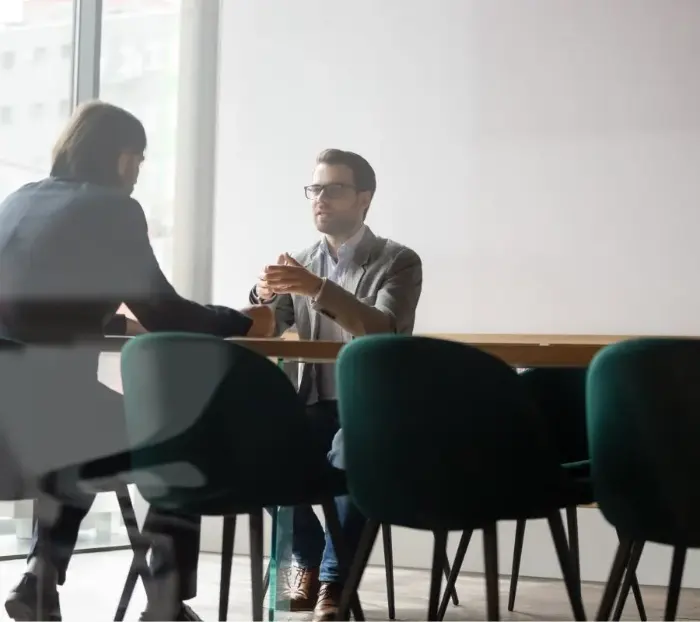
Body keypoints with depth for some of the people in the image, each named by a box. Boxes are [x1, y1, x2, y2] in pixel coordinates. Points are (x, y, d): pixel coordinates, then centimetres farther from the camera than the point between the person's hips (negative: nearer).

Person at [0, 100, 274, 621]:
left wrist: (118, 323, 40)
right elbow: (164, 313, -1)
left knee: (91, 424, 36)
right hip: (51, 404, -6)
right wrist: (244, 323, 15)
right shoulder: (110, 209, -3)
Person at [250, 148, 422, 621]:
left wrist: (320, 289, -33)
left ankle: (333, 581, -15)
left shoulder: (399, 261, -2)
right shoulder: (302, 264, 12)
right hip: (316, 405, 4)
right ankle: (307, 555, 2)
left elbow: (383, 331, -20)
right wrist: (264, 296, -18)